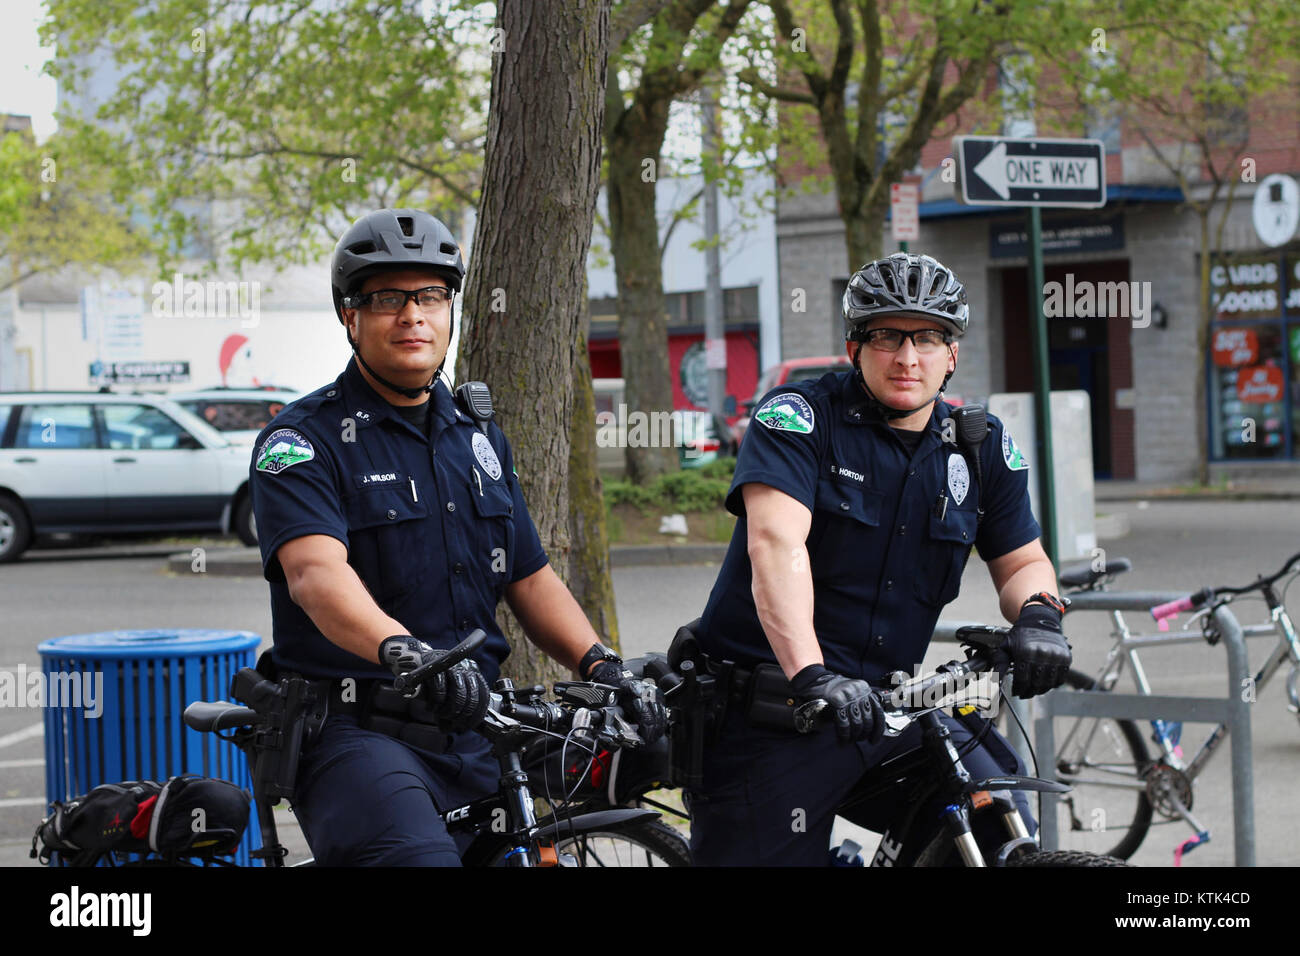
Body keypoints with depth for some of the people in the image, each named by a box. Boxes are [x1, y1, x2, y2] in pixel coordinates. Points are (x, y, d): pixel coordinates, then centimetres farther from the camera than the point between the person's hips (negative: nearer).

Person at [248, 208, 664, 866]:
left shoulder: (480, 439, 18)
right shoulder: (303, 441, -4)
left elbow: (529, 578, 19)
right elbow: (314, 570, -22)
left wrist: (600, 664, 0)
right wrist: (401, 650, -41)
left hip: (472, 734, 7)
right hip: (359, 736, -7)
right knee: (421, 858, -32)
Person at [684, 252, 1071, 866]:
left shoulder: (983, 446, 8)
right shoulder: (799, 418, -9)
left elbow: (1021, 562, 16)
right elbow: (776, 544, -23)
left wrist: (1039, 612, -10)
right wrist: (812, 675, -37)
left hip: (888, 708, 4)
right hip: (772, 719, -4)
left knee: (1007, 832, -15)